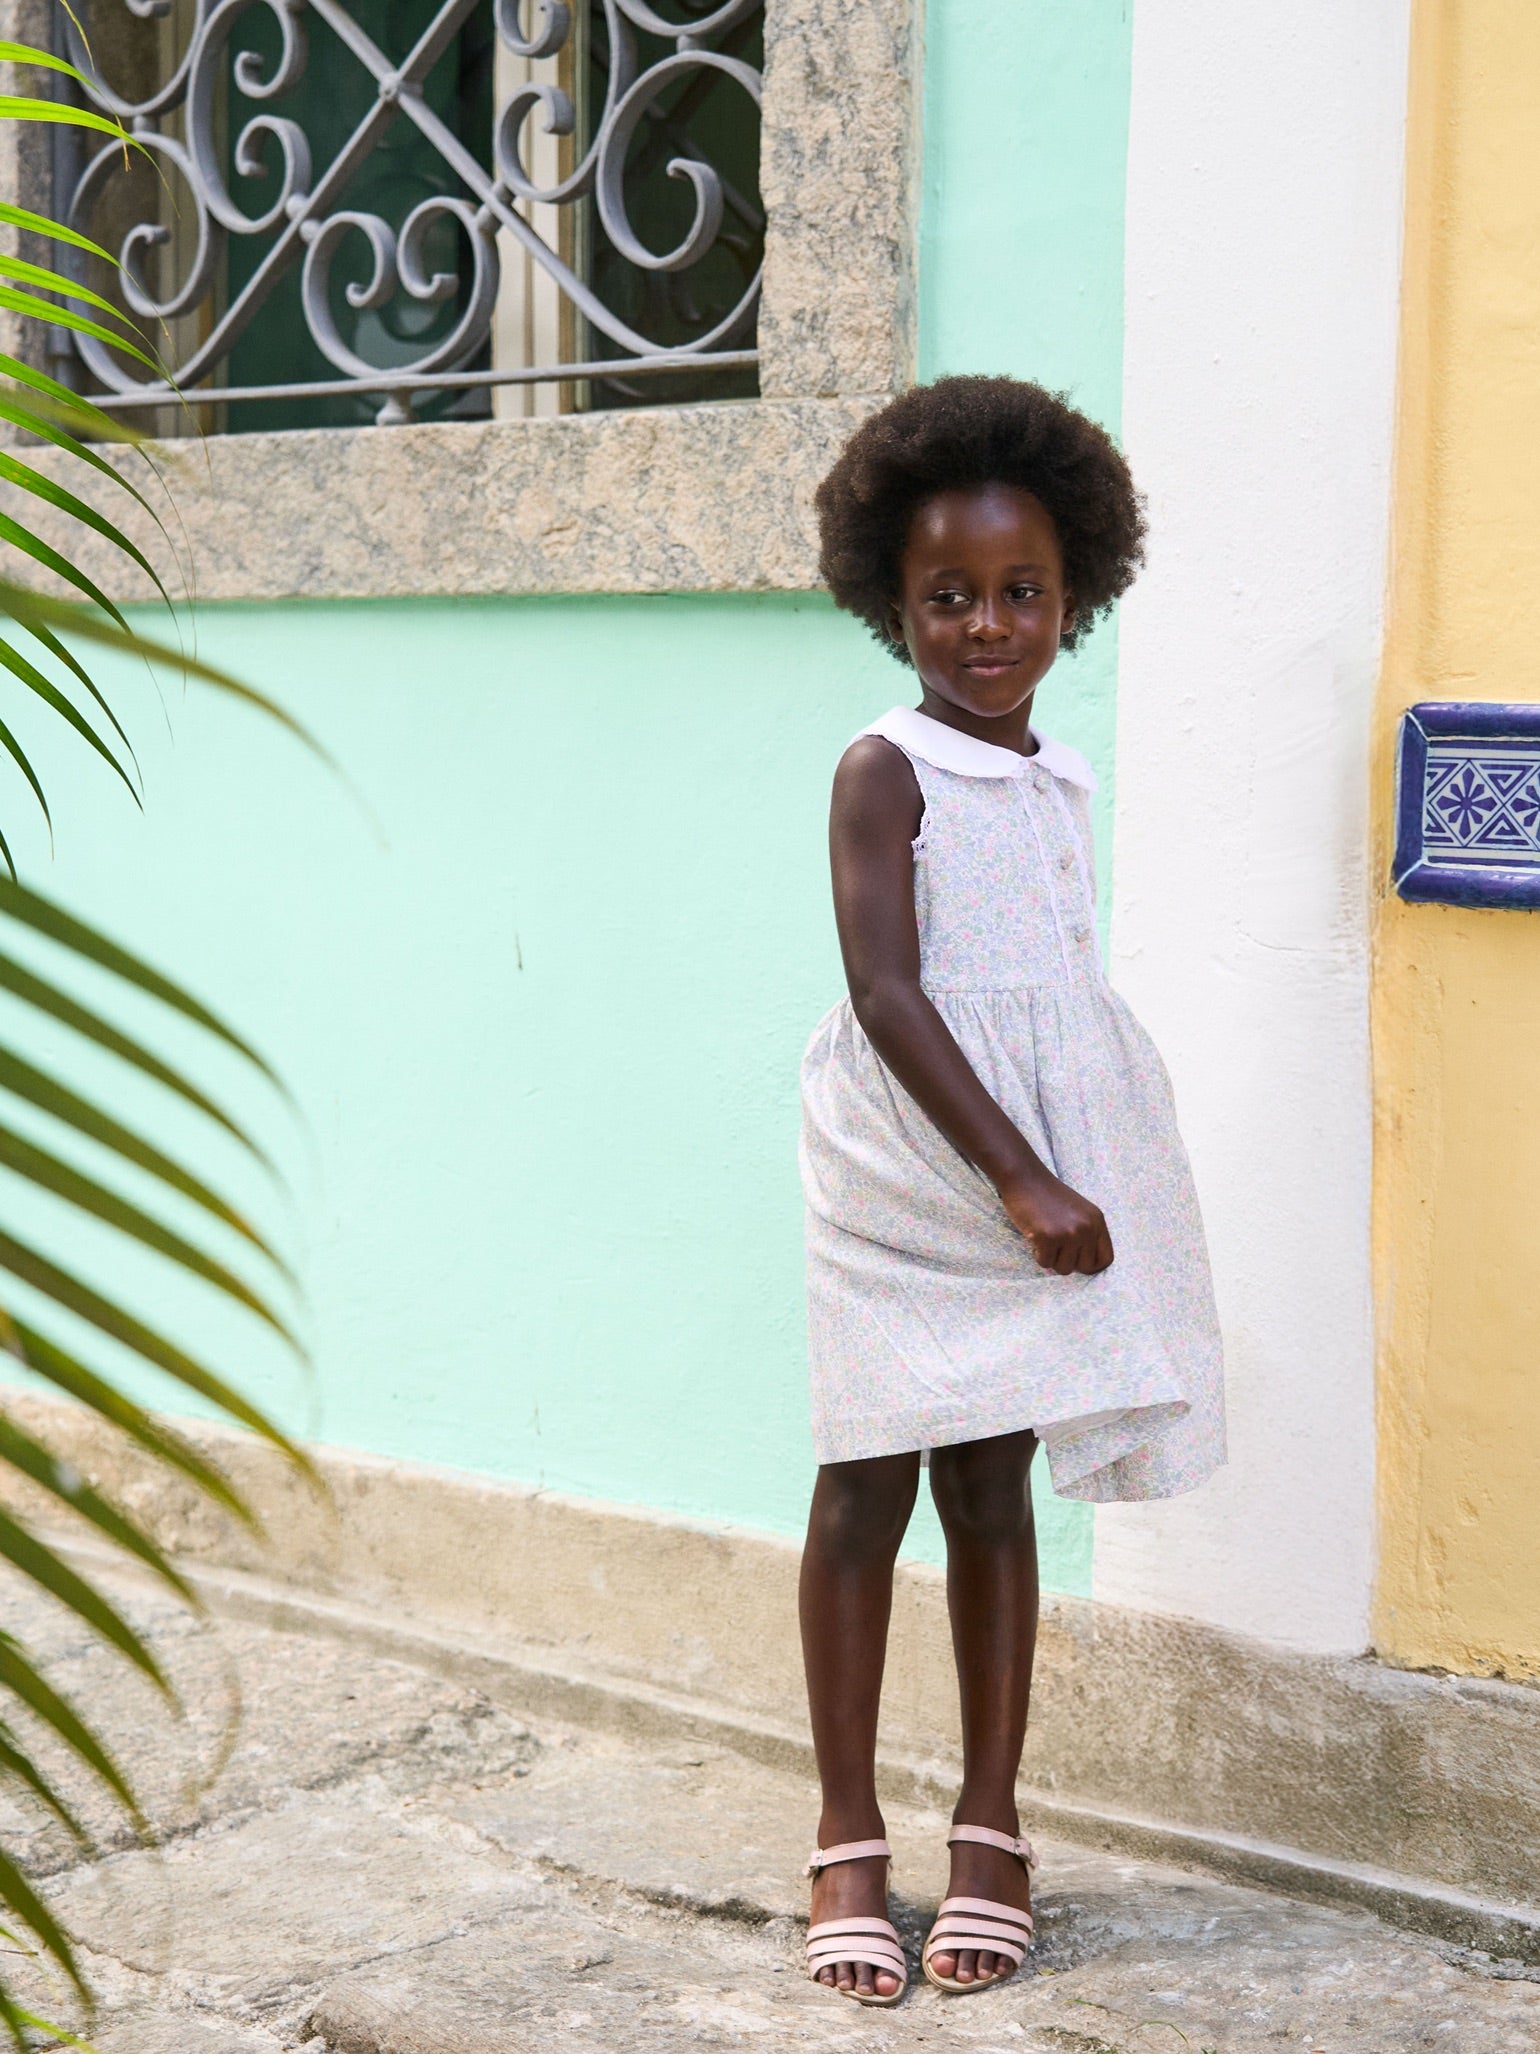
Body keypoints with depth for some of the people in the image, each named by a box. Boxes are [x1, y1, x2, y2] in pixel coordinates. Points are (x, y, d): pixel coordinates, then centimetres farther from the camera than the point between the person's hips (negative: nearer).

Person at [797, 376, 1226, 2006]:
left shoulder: (1063, 781, 10)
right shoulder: (885, 772, -9)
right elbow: (887, 991, -17)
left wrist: (1057, 1179, 14)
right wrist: (1018, 1177, -21)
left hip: (1042, 1174, 5)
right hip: (906, 1178, -5)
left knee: (994, 1490, 11)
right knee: (867, 1491, 4)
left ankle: (990, 1827, 20)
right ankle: (849, 1838, 14)